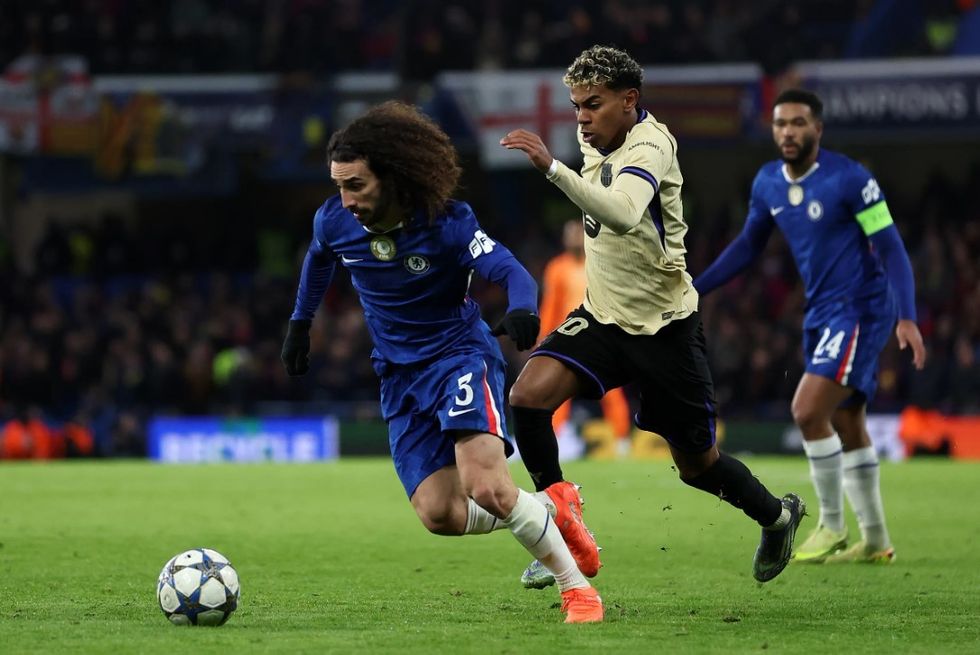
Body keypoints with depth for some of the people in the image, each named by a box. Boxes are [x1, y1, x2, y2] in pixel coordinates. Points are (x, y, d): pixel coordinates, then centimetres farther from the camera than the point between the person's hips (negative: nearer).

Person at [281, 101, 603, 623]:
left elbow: (511, 271, -26)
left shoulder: (447, 224, -21)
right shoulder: (334, 221, -7)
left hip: (461, 352, -5)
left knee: (484, 486, -26)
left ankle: (577, 588, -9)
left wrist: (523, 311, -48)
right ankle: (549, 515, 17)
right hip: (400, 376, 5)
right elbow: (319, 260, 17)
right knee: (439, 514, -9)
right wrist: (300, 323, 24)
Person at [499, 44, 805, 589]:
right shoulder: (596, 141, 2)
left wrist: (552, 167, -51)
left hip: (665, 326, -6)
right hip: (603, 316, 6)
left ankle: (777, 515, 37)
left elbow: (622, 216, -44)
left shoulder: (650, 146, -22)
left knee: (697, 463, 7)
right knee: (528, 395, -21)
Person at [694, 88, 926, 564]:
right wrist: (693, 289, 15)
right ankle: (874, 541, 18)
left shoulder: (849, 180, -15)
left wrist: (906, 318, -24)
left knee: (808, 410, -17)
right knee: (848, 430, 10)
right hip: (820, 313, 7)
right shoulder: (767, 183, 5)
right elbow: (747, 246, 20)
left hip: (858, 310, -7)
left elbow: (890, 248, -14)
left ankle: (831, 525, -3)